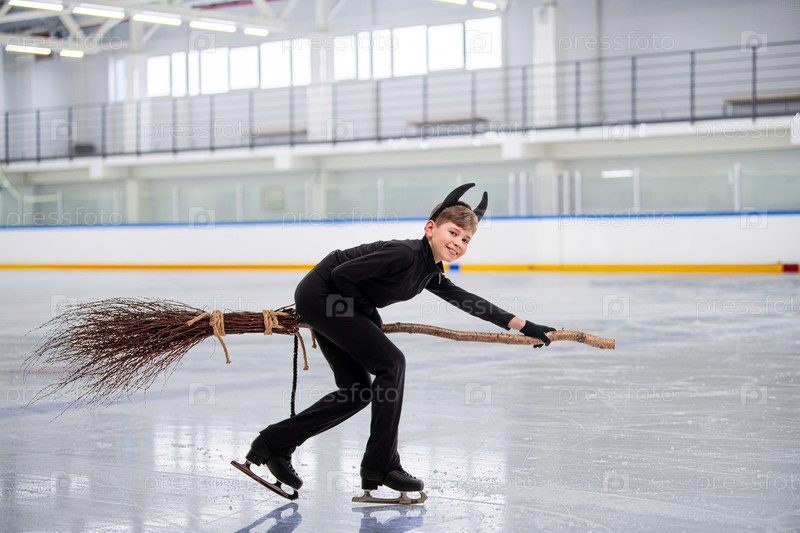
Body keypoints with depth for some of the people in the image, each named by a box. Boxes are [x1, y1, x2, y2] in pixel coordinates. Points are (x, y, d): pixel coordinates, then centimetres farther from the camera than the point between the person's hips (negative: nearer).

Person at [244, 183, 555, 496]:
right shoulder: (406, 254, -23)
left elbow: (466, 300, 13)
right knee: (391, 364, -12)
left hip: (330, 304, 10)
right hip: (320, 294, -10)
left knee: (357, 391, 10)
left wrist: (522, 325, 15)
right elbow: (342, 274, -24)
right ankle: (381, 467, -7)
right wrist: (369, 312, -10)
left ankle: (274, 443, 17)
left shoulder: (430, 273, 5)